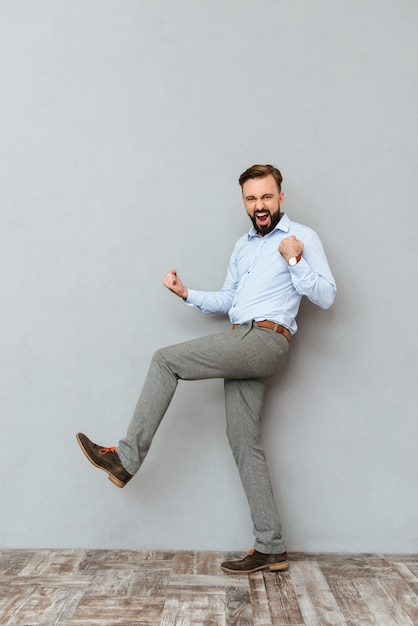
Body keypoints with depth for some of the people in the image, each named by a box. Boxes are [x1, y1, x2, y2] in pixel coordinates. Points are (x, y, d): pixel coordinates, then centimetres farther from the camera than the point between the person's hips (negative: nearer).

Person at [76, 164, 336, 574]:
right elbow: (227, 301, 24)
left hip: (265, 340, -8)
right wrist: (187, 294, 11)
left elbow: (326, 297, -4)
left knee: (165, 359, -13)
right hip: (240, 345, 8)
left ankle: (127, 458, -5)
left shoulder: (302, 238, 3)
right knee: (244, 443, 4)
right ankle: (270, 549, 11)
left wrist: (294, 261, -14)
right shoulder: (243, 246, 25)